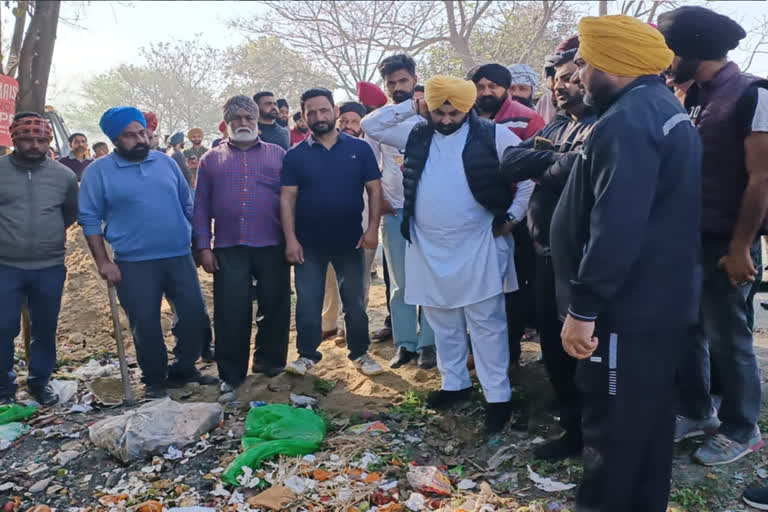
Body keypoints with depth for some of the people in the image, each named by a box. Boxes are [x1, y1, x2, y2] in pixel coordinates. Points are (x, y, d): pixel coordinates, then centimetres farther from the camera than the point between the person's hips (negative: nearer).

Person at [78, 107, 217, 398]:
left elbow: (188, 206, 15)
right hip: (134, 264, -3)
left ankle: (184, 369, 27)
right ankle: (155, 380, 23)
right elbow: (90, 219, -2)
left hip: (180, 257, 3)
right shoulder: (99, 171, -2)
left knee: (195, 315, 6)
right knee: (146, 326, 4)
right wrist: (103, 262, -8)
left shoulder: (166, 162, 8)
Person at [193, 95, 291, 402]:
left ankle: (269, 361, 28)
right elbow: (201, 206, 9)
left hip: (272, 247, 0)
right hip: (228, 249, 0)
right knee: (231, 313, 0)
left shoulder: (278, 155, 10)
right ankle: (231, 375, 13)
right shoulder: (211, 160, 13)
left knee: (275, 307, 8)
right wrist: (202, 247, 0)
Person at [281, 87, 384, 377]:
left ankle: (360, 353, 25)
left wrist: (373, 228, -10)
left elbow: (374, 190, 0)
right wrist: (290, 239, -11)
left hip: (350, 241, 0)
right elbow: (287, 198, -3)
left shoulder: (359, 149, 1)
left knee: (355, 302, 10)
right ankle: (307, 355, 20)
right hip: (309, 243, 0)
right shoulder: (295, 155, 1)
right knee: (307, 303, 6)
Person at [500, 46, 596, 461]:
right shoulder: (555, 126, 14)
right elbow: (509, 163, 1)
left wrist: (539, 165, -11)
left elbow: (571, 170, -31)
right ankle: (570, 409, 37)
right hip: (546, 245, 8)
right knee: (551, 335, 17)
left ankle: (580, 429, 23)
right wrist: (553, 158, -14)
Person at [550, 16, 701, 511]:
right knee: (650, 415, 20)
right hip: (663, 301, 10)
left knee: (612, 425, 4)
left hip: (628, 308, -10)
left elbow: (615, 227, -28)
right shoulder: (667, 110, 14)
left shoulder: (626, 121, -20)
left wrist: (583, 307, -23)